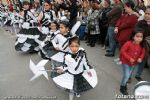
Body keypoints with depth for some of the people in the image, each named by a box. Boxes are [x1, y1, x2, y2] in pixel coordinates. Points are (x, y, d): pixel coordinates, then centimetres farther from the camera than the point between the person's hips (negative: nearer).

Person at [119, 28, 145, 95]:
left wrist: (140, 58, -10)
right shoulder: (128, 43, -23)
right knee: (126, 76, -4)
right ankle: (122, 87, 18)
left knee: (128, 75, 18)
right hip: (126, 62, -5)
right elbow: (123, 51, -20)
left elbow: (142, 53, 10)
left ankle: (124, 84, 42)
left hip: (134, 63, 5)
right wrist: (129, 58, -24)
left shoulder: (141, 46, -6)